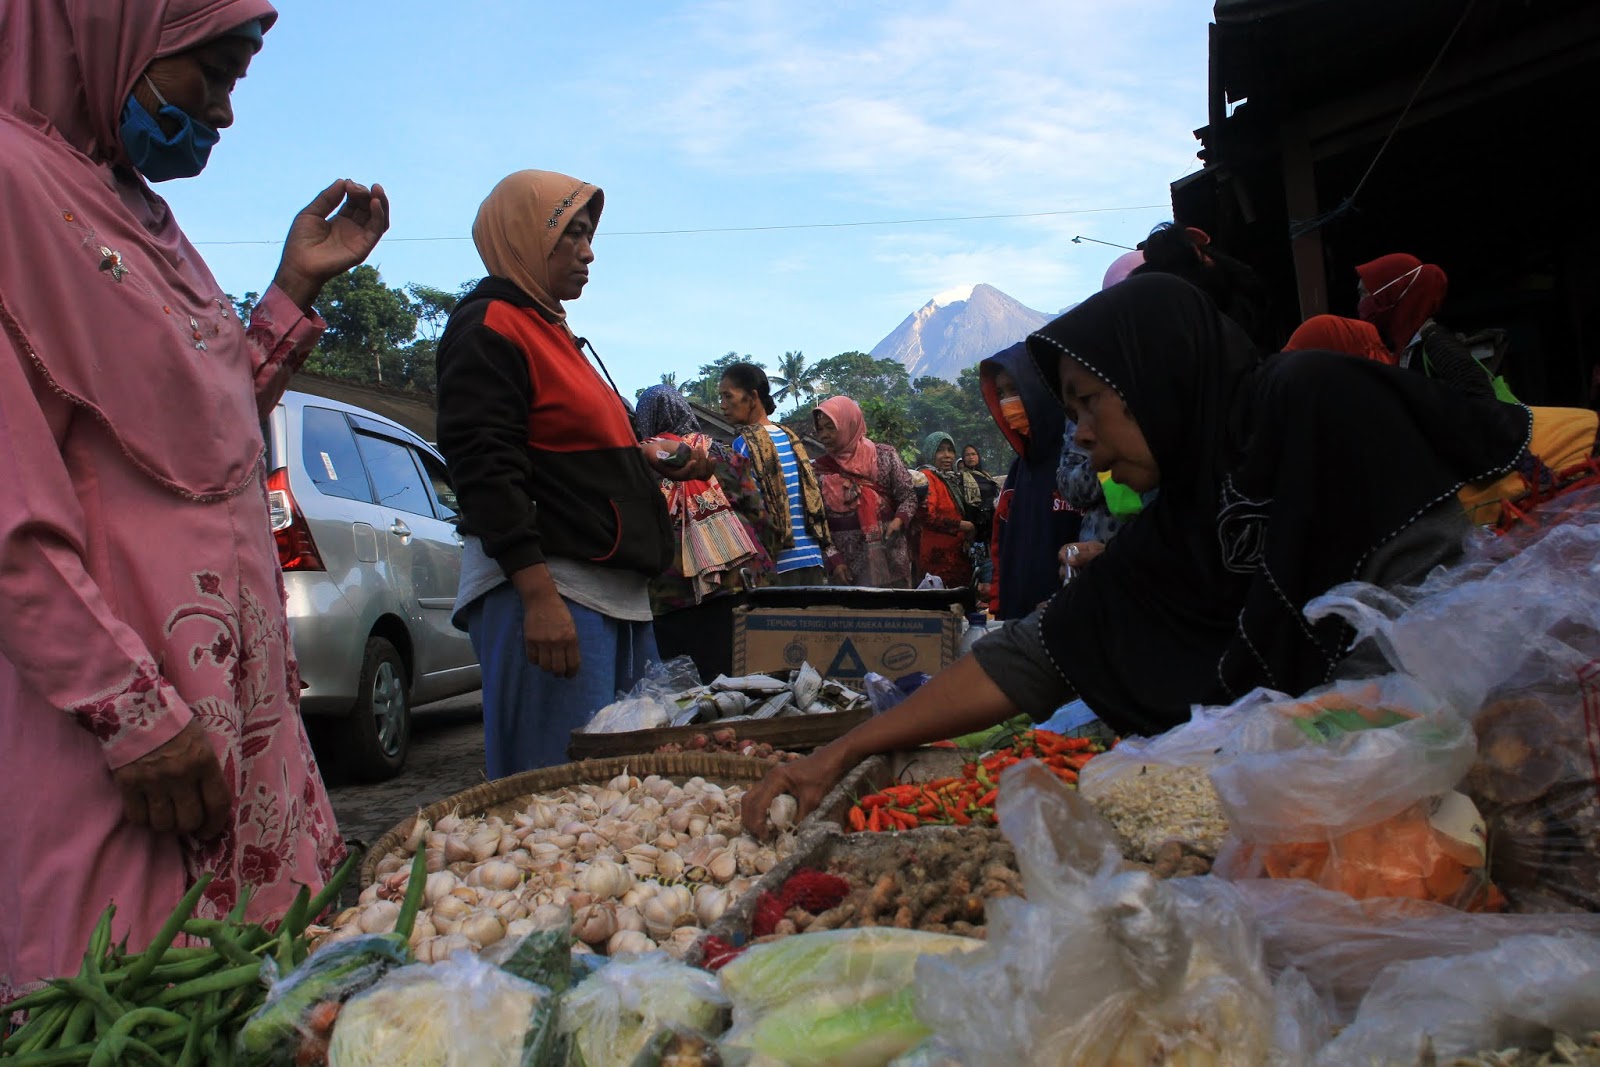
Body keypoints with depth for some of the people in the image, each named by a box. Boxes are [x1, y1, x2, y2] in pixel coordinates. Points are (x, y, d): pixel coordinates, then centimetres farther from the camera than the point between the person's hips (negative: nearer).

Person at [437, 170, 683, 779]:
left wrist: (643, 459, 17)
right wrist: (539, 597, -24)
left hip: (615, 589, 10)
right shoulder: (488, 328, -6)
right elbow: (484, 470, -17)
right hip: (546, 589, -10)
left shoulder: (550, 330, 23)